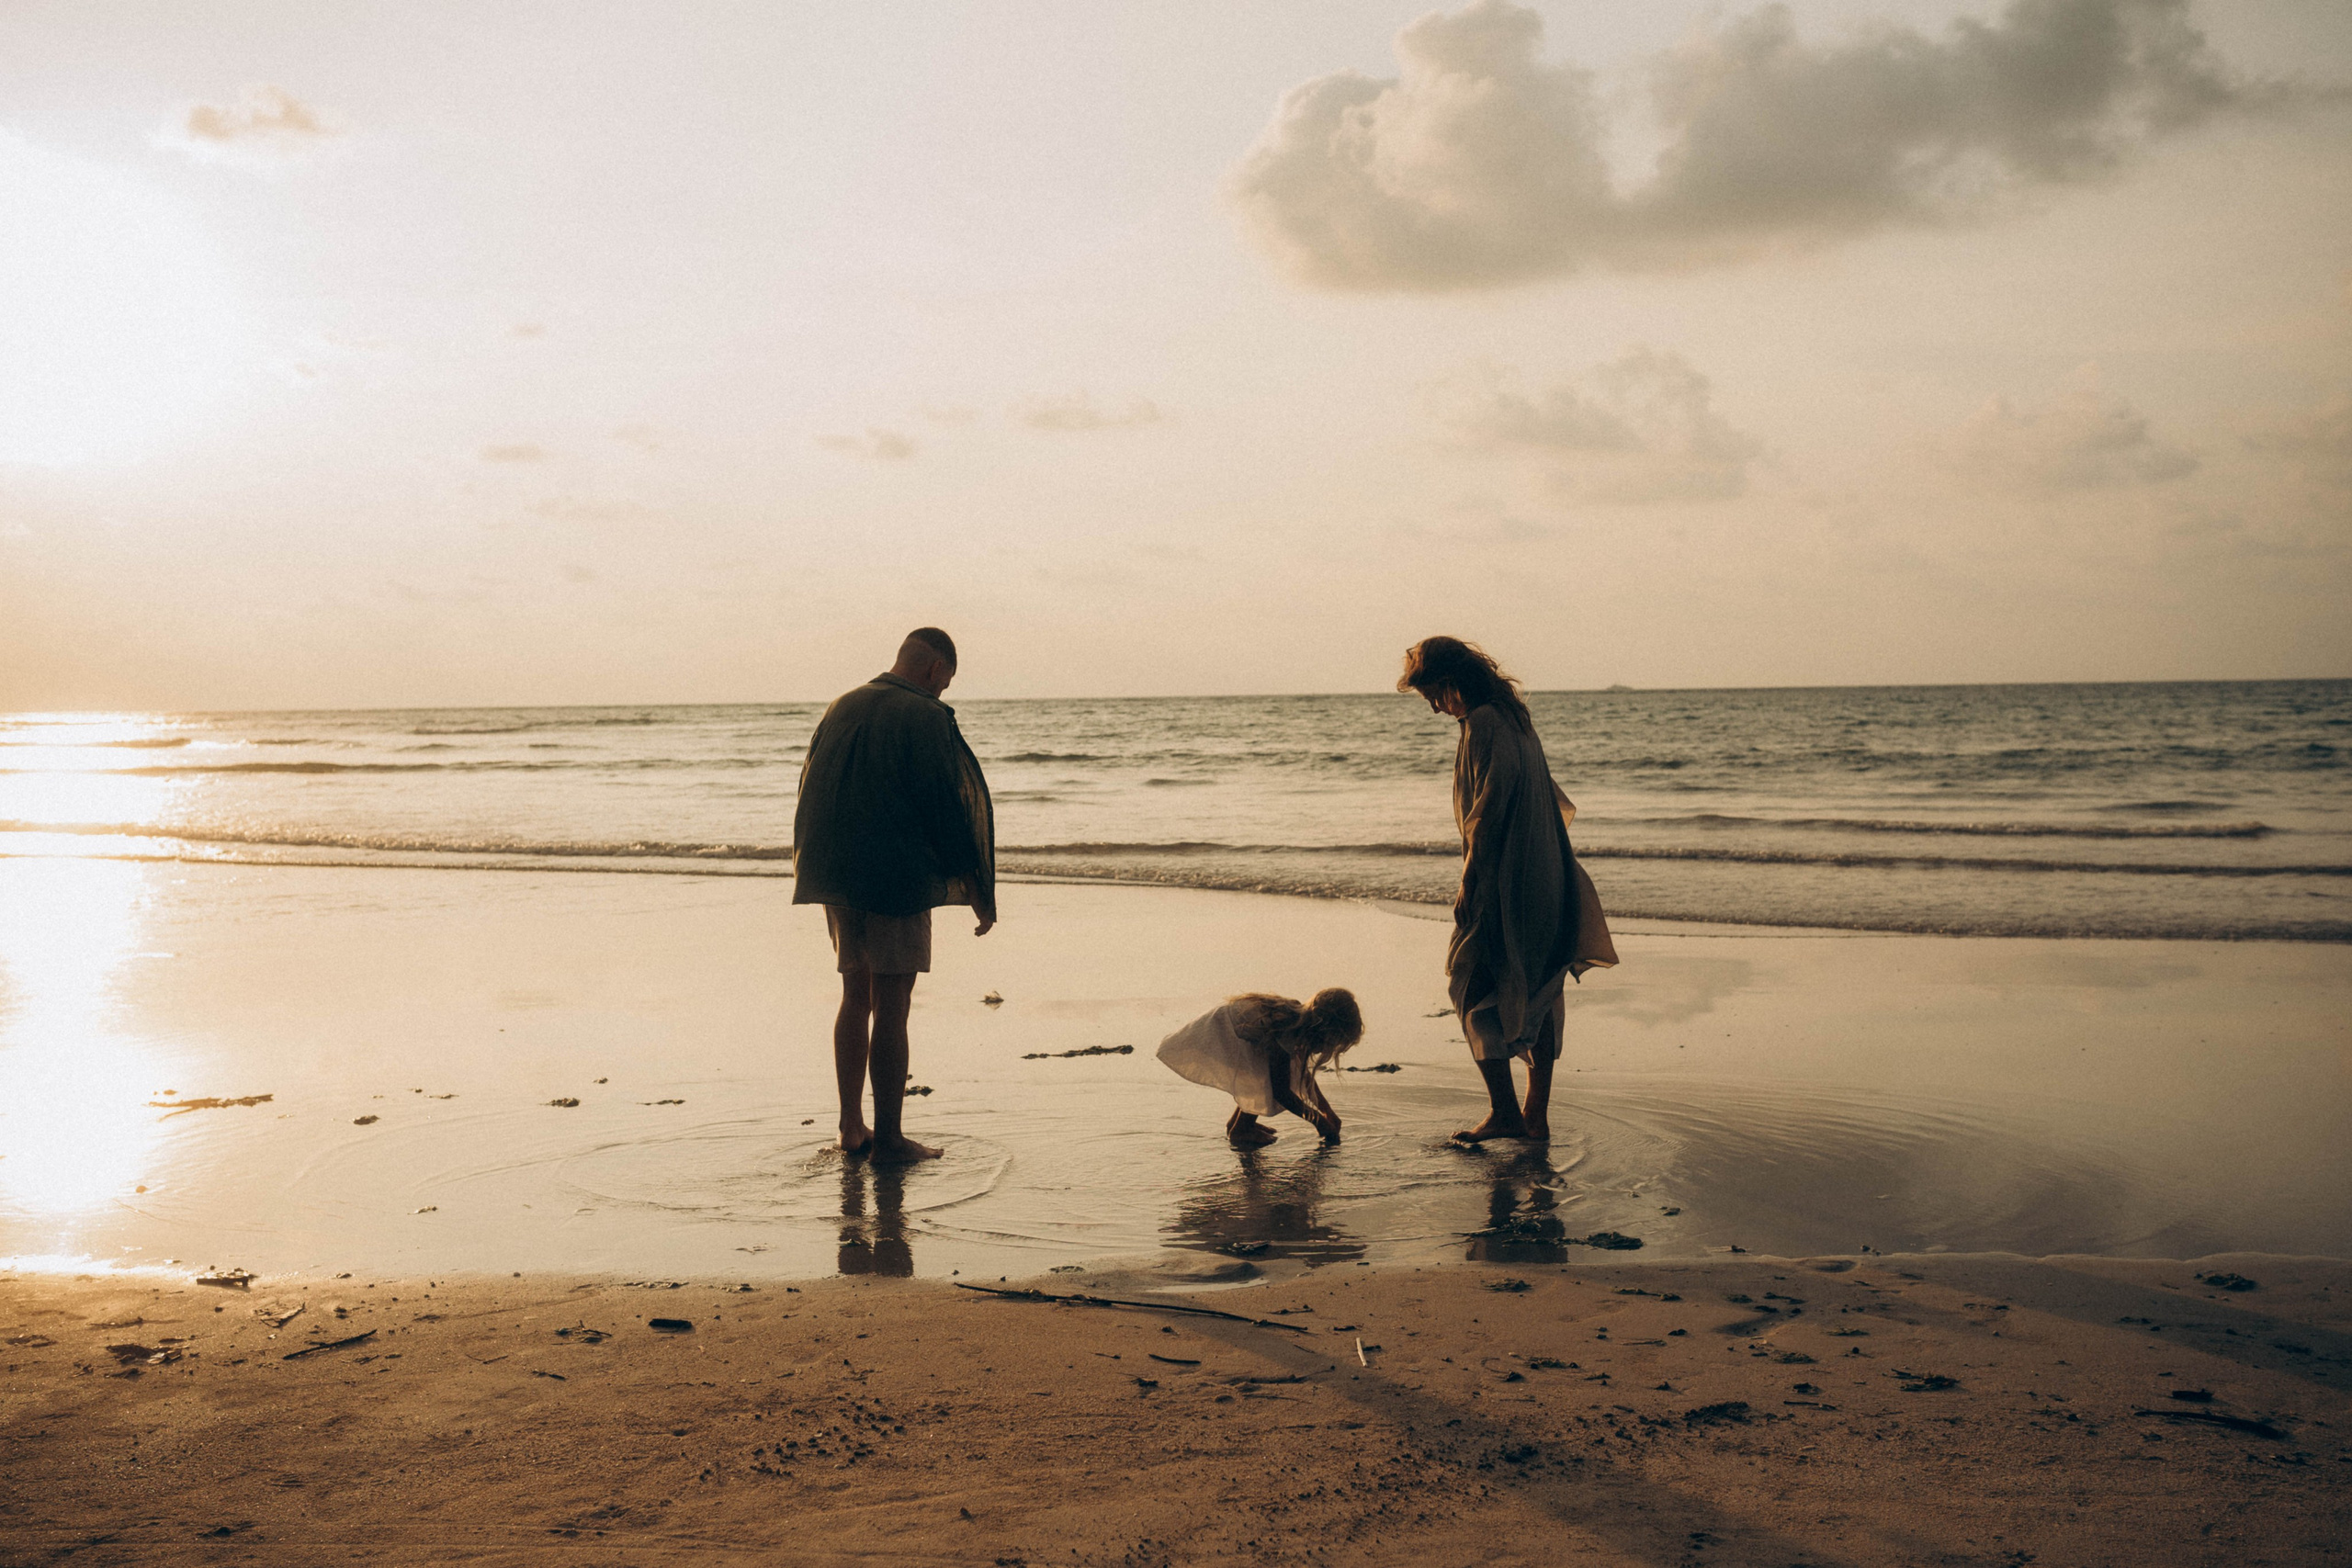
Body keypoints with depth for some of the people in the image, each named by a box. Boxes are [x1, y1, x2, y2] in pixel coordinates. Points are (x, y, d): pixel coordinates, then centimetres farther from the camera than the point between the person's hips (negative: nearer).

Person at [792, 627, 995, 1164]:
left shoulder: (840, 709, 11)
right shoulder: (925, 717, -11)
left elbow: (813, 796, 16)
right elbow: (947, 809, -13)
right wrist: (978, 892, -5)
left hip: (837, 877, 7)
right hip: (898, 879, -7)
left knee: (855, 999, 15)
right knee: (891, 1008, -2)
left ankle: (851, 1127, 19)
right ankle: (887, 1138, 2)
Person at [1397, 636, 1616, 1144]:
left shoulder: (1482, 723, -14)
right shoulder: (1514, 715, 15)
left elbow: (1490, 806, -21)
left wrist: (1469, 881, -16)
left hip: (1503, 883, -9)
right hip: (1543, 882, 9)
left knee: (1475, 991, 0)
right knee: (1537, 995, 11)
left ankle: (1504, 1111, -1)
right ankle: (1537, 1114, 17)